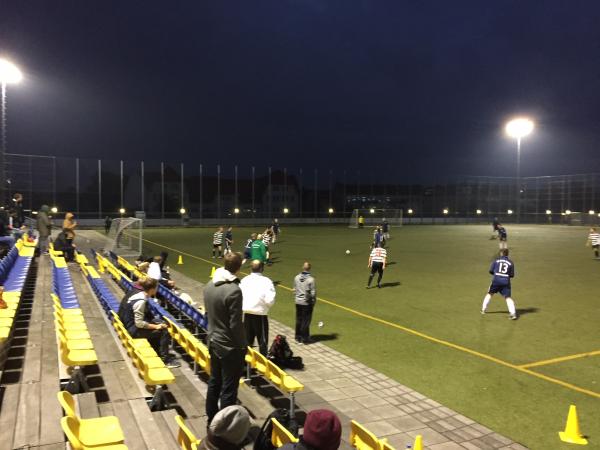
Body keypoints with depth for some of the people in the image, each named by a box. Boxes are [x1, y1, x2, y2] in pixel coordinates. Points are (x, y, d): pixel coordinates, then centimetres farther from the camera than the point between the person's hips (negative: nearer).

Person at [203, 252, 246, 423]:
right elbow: (236, 324, -22)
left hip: (214, 342, 8)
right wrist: (242, 346, -10)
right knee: (228, 390, 5)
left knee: (214, 383, 22)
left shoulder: (209, 285, 0)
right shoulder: (234, 290, -25)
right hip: (230, 347, -8)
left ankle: (211, 419, 36)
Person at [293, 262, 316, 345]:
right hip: (307, 303, -5)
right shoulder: (311, 279, -17)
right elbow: (313, 292, -12)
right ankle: (305, 338, 10)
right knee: (306, 321, 4)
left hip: (298, 302, 5)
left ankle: (298, 337, 24)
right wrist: (313, 302, 2)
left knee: (298, 320, 14)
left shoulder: (297, 277, -1)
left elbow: (294, 290, 7)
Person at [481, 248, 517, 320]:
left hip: (496, 281, 0)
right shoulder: (510, 263, 5)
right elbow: (512, 275, 5)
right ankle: (513, 313, -18)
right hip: (506, 282, 0)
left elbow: (491, 271, 3)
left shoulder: (496, 261, 4)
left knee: (489, 293, 19)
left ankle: (483, 309, 24)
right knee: (508, 297, -4)